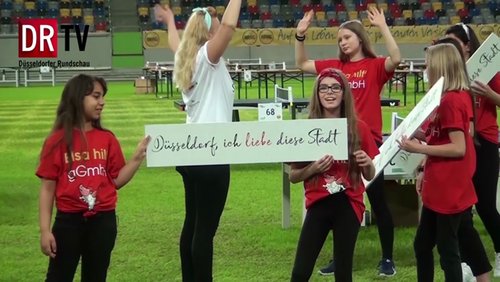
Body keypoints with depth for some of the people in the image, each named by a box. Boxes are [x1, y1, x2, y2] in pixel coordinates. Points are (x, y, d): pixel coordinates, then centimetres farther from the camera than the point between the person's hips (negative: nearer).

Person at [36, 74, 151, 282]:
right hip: (69, 221, -3)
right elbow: (47, 188, -4)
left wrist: (137, 157, -6)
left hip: (103, 221, 3)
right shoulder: (57, 141, -5)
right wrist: (45, 230, -9)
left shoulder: (107, 139, 4)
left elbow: (116, 181, 6)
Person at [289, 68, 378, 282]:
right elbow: (293, 176, 1)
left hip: (348, 205, 0)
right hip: (318, 204, 0)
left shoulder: (358, 128, 0)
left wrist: (367, 163, -14)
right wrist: (313, 169, -17)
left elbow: (369, 176, 7)